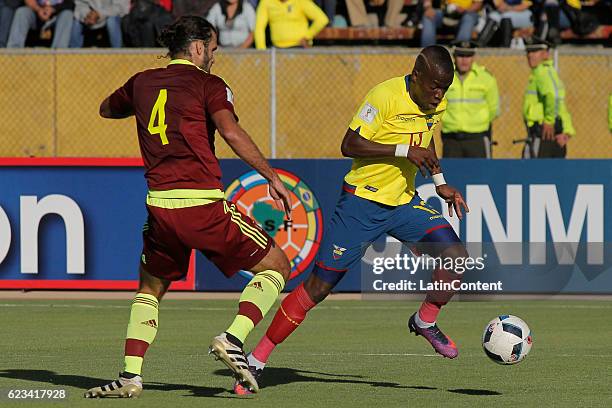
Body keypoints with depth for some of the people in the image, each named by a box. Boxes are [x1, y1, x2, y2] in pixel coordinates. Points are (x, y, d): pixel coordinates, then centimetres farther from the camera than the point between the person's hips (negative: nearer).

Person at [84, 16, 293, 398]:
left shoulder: (142, 83, 14)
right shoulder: (208, 84, 0)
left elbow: (106, 109, 34)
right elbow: (231, 131, -16)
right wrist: (272, 177, -16)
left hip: (160, 205, 5)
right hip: (204, 204, -5)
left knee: (150, 288, 25)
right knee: (276, 266, 9)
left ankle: (131, 374, 8)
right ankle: (233, 338, -10)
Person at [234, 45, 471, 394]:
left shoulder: (436, 105, 3)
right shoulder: (385, 96, -20)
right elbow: (349, 145, -24)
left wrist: (440, 182, 15)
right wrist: (404, 151, -29)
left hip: (404, 202, 6)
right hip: (362, 202, -6)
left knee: (456, 255, -13)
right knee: (318, 287, -7)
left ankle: (426, 322, 14)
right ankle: (256, 361, 1)